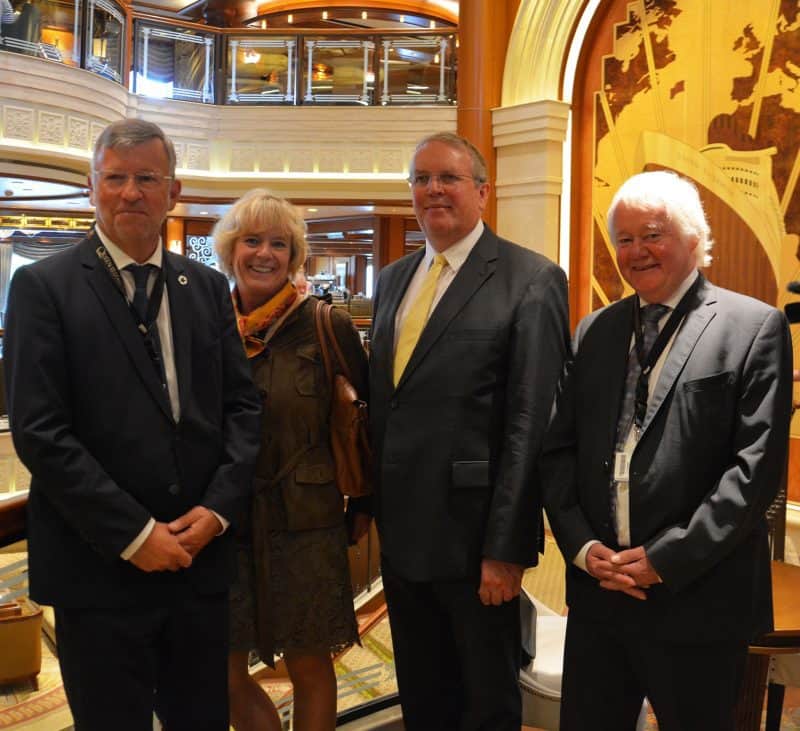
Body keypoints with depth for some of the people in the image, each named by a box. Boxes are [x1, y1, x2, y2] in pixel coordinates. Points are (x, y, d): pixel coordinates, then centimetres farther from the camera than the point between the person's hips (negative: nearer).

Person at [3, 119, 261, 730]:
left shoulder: (208, 287, 9)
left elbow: (242, 405, 7)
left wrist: (218, 508, -7)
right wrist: (133, 535, -14)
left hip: (202, 557, 4)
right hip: (100, 566, -4)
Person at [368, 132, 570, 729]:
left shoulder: (531, 280, -10)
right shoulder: (393, 280, 12)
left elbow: (532, 422, -15)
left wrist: (507, 547, -17)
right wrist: (369, 511, 10)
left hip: (473, 534, -6)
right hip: (401, 533, 6)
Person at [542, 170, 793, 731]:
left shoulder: (754, 327, -5)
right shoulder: (595, 332, 10)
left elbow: (758, 464, -12)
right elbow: (559, 448, 8)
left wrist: (667, 558, -14)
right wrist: (582, 545, -5)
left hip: (697, 598, -4)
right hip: (597, 589, 4)